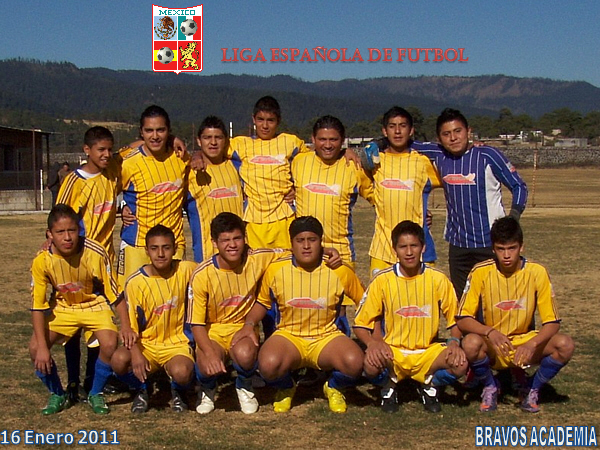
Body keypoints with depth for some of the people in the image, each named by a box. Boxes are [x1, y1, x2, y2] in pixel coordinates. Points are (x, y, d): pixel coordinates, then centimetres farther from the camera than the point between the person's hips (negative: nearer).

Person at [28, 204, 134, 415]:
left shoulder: (95, 253, -27)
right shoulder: (42, 260, -22)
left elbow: (115, 294, -16)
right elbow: (38, 306, -16)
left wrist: (126, 326, -26)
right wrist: (42, 347, -22)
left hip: (95, 305, -1)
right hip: (62, 308, 2)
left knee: (110, 344, -26)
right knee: (35, 348, -19)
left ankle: (96, 394, 2)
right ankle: (57, 395, 9)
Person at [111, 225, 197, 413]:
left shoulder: (186, 270, -7)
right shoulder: (135, 283, -11)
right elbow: (131, 327, -11)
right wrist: (136, 354, -26)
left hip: (177, 343, 0)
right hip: (147, 344, 0)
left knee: (181, 373, -34)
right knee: (119, 359, -31)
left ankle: (178, 392, 7)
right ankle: (141, 391, 3)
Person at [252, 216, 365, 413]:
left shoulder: (340, 272, -6)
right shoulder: (276, 270, -4)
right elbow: (262, 302, 13)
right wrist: (249, 324, -5)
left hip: (326, 337, 0)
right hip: (289, 336, 0)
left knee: (354, 362, -33)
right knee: (268, 364, -35)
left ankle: (334, 388, 6)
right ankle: (286, 389, 5)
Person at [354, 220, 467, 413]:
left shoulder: (438, 279, -3)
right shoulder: (382, 280, -5)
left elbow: (455, 320, 6)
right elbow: (361, 324, -2)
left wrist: (454, 342, -16)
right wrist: (372, 343, -23)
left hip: (427, 352, 1)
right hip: (392, 353, -1)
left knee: (460, 364, -29)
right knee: (371, 365, -35)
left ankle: (430, 384, 5)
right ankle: (389, 386, 3)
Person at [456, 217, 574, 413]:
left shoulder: (537, 272, -12)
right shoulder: (481, 272, -13)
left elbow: (552, 322, -11)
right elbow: (462, 319, -14)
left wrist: (531, 345, -30)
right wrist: (490, 332, -33)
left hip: (526, 344, 1)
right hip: (492, 346, -1)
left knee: (565, 345, -26)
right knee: (471, 343, -34)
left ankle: (533, 389, 1)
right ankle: (490, 387, -2)